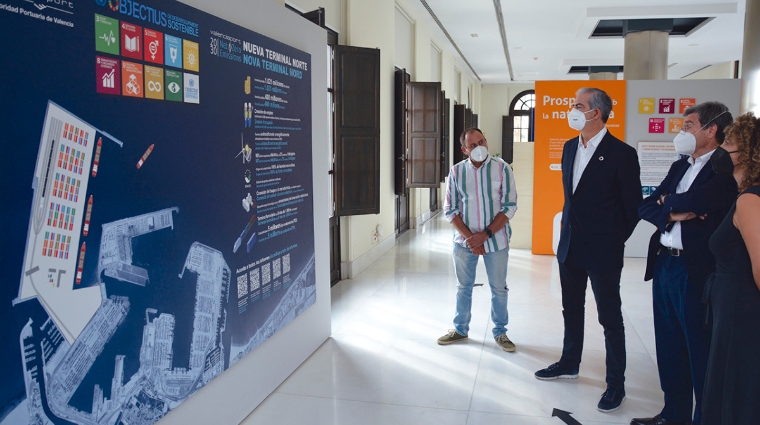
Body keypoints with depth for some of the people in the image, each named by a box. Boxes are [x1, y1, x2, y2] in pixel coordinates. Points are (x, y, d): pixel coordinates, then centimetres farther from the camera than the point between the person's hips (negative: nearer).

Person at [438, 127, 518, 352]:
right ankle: (460, 329, 32)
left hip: (496, 239, -1)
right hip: (464, 240, 1)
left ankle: (500, 332, 27)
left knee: (499, 288, 10)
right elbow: (450, 210, -2)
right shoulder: (456, 171, -3)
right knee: (463, 287, 15)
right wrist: (469, 237, -12)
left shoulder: (502, 169, -7)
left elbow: (509, 206, -9)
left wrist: (485, 235, -16)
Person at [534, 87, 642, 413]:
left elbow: (632, 206, -9)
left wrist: (614, 240, -4)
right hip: (570, 245, 7)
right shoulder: (570, 147, 7)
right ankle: (569, 364, 37)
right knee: (572, 310, 20)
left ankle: (616, 384, 19)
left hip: (602, 251, -7)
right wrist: (569, 225, 13)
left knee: (610, 318, 5)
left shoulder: (622, 154, -15)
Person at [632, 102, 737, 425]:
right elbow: (645, 206, 9)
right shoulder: (679, 166, 15)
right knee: (669, 347, 16)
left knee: (700, 352, 5)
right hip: (664, 264, 8)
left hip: (698, 271, -8)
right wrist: (673, 214, -11)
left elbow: (697, 201, -25)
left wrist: (668, 202, -4)